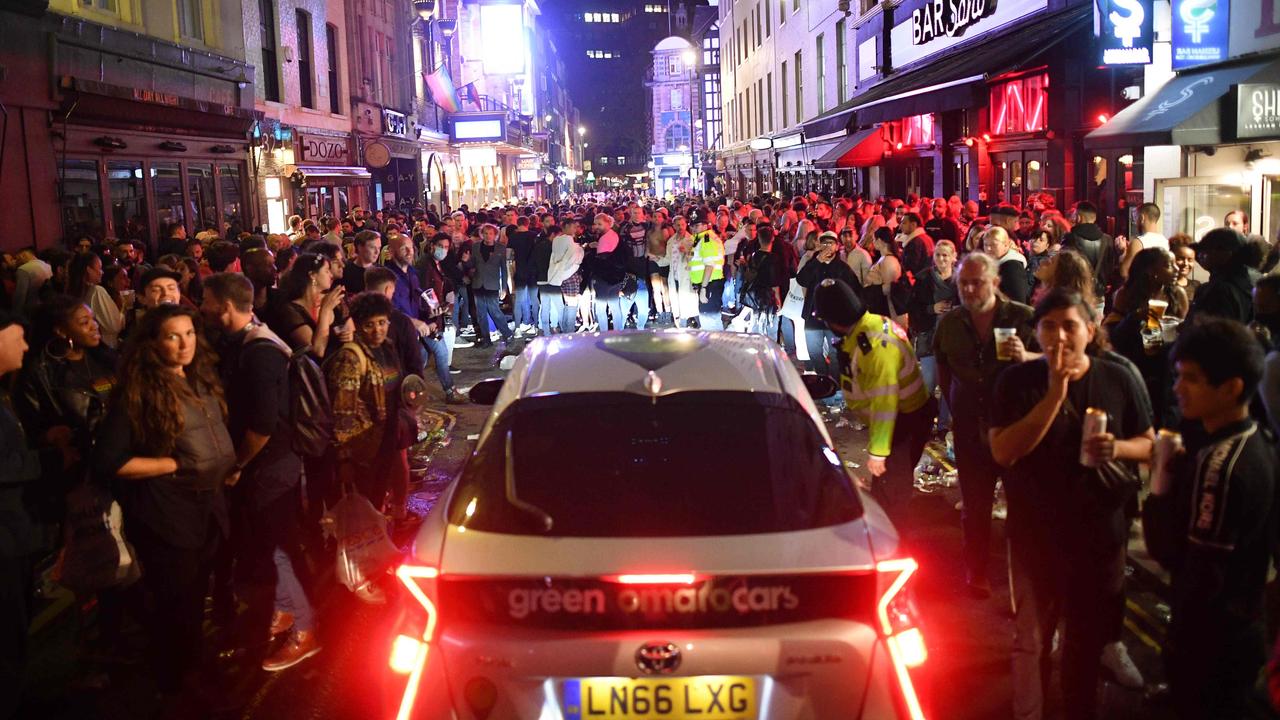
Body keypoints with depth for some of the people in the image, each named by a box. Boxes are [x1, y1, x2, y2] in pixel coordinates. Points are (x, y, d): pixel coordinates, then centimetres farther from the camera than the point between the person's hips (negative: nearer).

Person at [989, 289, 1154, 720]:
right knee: (1031, 636, 11)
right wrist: (1054, 395, -25)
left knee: (1089, 635, 18)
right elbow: (1003, 452, -18)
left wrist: (1118, 448, -19)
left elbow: (1150, 444, 5)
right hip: (1034, 531, -1)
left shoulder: (1118, 380, -4)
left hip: (1099, 531, 1)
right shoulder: (1017, 382, -8)